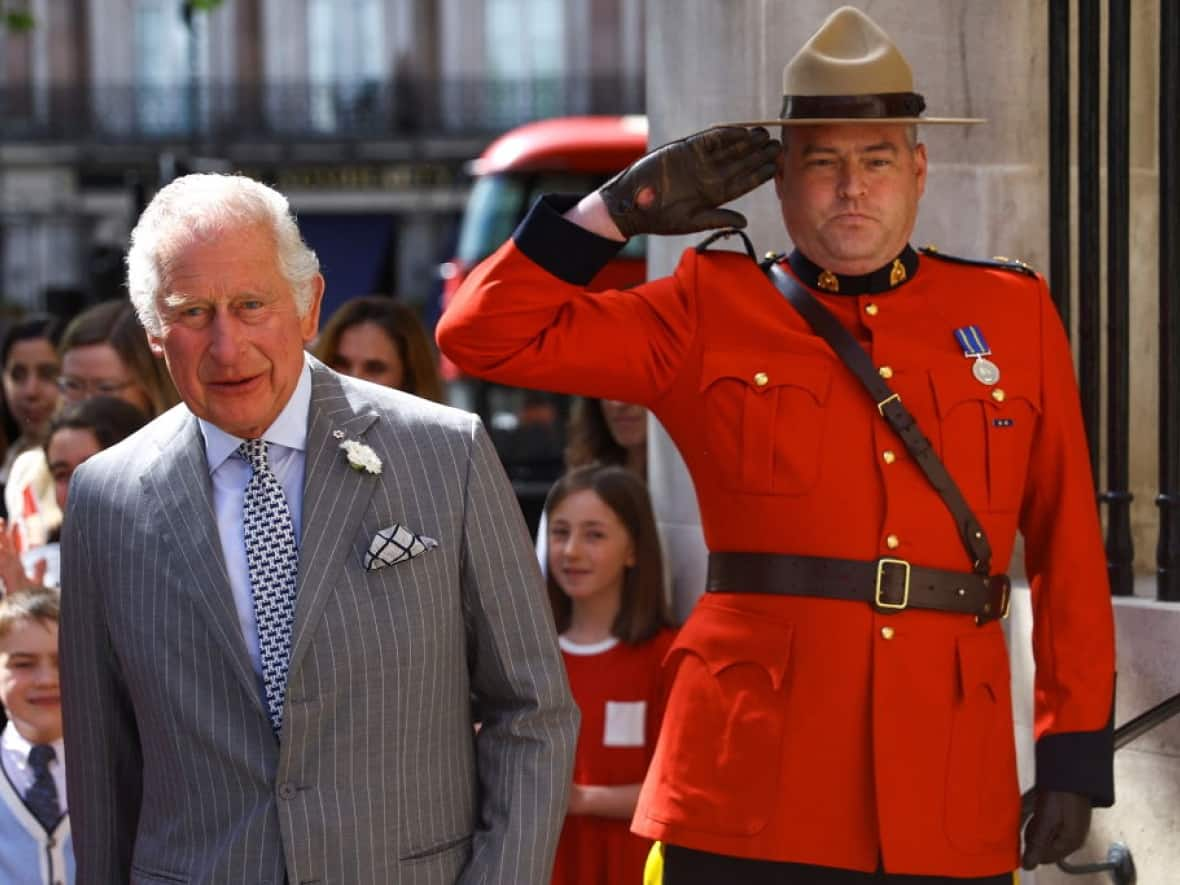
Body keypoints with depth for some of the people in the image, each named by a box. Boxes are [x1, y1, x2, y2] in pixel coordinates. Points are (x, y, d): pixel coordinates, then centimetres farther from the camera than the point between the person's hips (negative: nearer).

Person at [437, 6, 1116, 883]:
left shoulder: (1016, 314, 10)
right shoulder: (712, 313, 6)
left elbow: (1069, 546, 11)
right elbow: (486, 335, 4)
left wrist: (1078, 753, 5)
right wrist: (625, 205, -2)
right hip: (750, 787, -1)